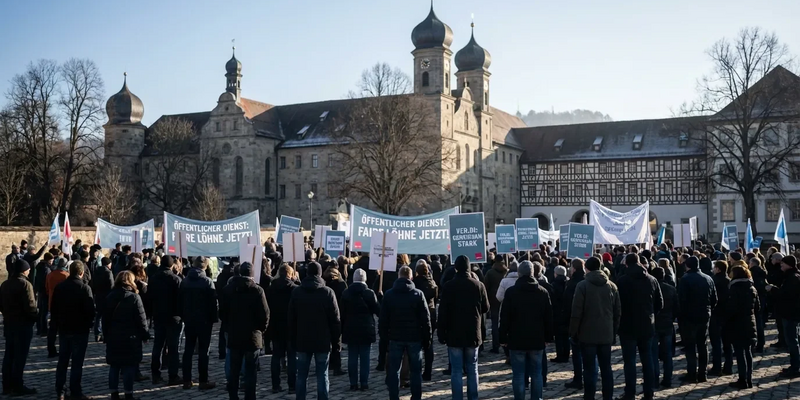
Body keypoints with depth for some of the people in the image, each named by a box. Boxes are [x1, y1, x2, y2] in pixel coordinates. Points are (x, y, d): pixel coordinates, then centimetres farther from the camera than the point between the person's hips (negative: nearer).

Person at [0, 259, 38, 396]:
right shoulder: (25, 284, -16)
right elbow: (30, 306, -21)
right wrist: (37, 315, -5)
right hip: (23, 324, -8)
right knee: (20, 356, -2)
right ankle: (17, 387, 3)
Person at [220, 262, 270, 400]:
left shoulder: (228, 288, 2)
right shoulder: (257, 290, -11)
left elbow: (222, 312, 5)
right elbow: (265, 315, -12)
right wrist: (261, 330, 4)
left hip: (234, 335, 4)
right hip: (252, 336, -3)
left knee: (234, 370, 12)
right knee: (250, 371, 1)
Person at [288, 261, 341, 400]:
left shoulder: (296, 292, 2)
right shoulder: (328, 292, -7)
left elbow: (291, 319, 6)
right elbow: (335, 320, -7)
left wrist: (292, 341, 13)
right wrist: (337, 341, 1)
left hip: (302, 341, 2)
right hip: (323, 341, -2)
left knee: (301, 375, 9)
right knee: (322, 376, 3)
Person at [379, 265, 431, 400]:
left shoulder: (388, 294, 0)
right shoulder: (418, 294, -4)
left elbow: (383, 318, 1)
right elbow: (425, 318, -4)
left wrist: (384, 336, 8)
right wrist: (427, 337, 2)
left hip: (395, 337, 1)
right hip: (414, 337, -1)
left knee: (394, 370, 6)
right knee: (416, 370, 7)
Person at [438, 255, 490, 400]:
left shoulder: (448, 286, -8)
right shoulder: (478, 285, -1)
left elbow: (442, 312, -9)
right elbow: (486, 308, 8)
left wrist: (441, 333, -3)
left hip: (454, 334, -2)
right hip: (473, 334, 2)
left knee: (456, 370, 2)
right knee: (472, 369, 13)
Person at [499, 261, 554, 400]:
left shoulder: (511, 292, -6)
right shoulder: (543, 292, 5)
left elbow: (505, 318, -6)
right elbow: (548, 317, 8)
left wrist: (503, 337, 1)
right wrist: (548, 337, 14)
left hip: (517, 339, -3)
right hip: (537, 339, 3)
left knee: (519, 374, 1)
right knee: (536, 373, 9)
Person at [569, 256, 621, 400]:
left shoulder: (582, 285, -8)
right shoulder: (612, 286, 6)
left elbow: (576, 312, -10)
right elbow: (618, 312, 9)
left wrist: (573, 332, -2)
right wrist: (614, 331, 16)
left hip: (587, 334, -4)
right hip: (606, 334, 4)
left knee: (590, 370, -1)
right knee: (606, 368, 11)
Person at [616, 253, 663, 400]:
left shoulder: (622, 281, -10)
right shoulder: (652, 280, 3)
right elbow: (660, 304, 5)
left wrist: (620, 320, 7)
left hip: (628, 326, -4)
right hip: (647, 325, 4)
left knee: (629, 360, 0)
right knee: (647, 359, 12)